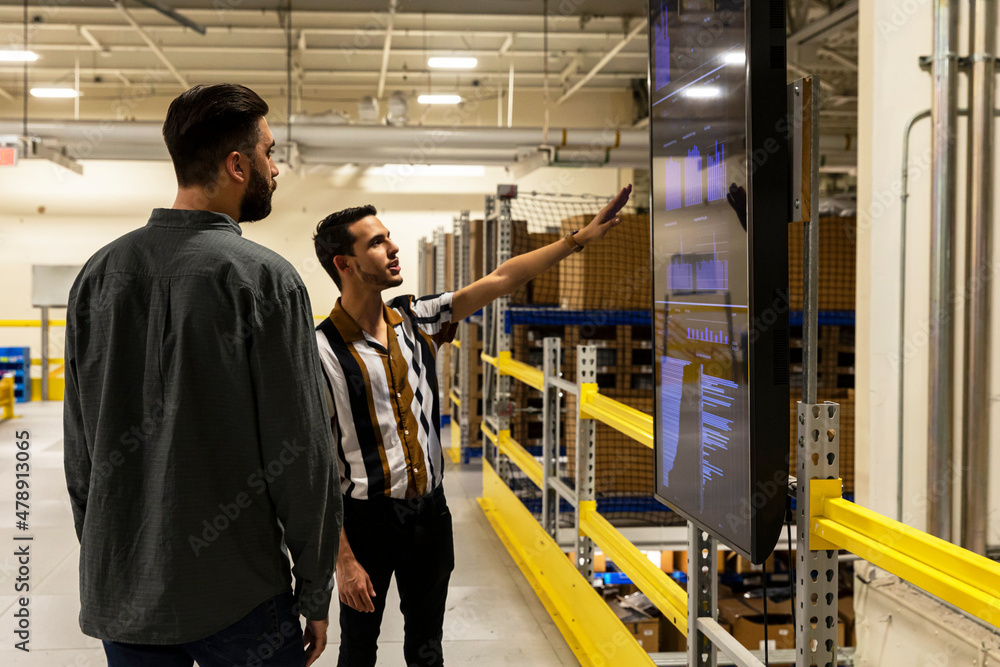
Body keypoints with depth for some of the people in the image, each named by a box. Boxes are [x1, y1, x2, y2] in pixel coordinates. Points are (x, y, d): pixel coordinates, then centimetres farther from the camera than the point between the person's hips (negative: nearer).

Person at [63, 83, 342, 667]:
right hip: (237, 597, -5)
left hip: (118, 595, 5)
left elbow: (79, 448, 9)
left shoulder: (98, 274, 3)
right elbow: (302, 453, -14)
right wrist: (315, 594, -4)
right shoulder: (263, 279, -13)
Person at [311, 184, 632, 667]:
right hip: (367, 518, -5)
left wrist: (580, 239, 2)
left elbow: (500, 281, 5)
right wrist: (343, 559, -18)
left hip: (430, 511, 5)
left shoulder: (415, 321, 1)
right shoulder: (323, 351, -17)